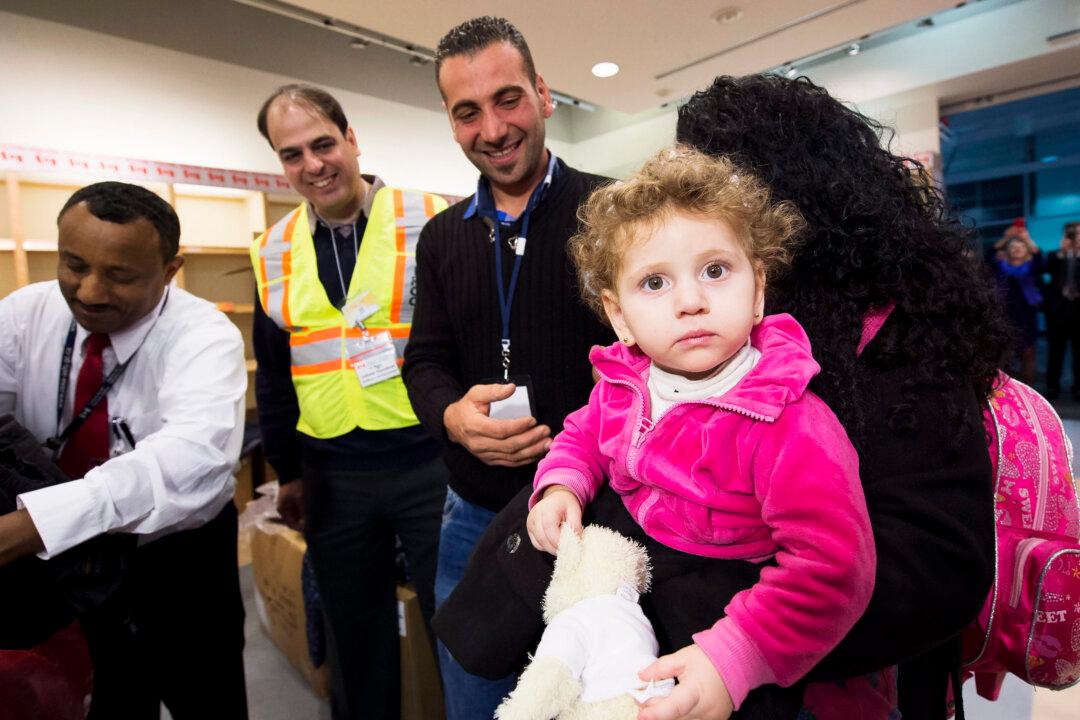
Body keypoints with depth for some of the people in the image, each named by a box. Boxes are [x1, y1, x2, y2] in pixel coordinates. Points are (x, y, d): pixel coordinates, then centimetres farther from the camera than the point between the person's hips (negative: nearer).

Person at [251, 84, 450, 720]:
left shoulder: (432, 222, -6)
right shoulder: (273, 251, 8)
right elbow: (273, 374, 14)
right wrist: (287, 470, 15)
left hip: (430, 462, -4)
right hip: (332, 476, 5)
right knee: (354, 635, 20)